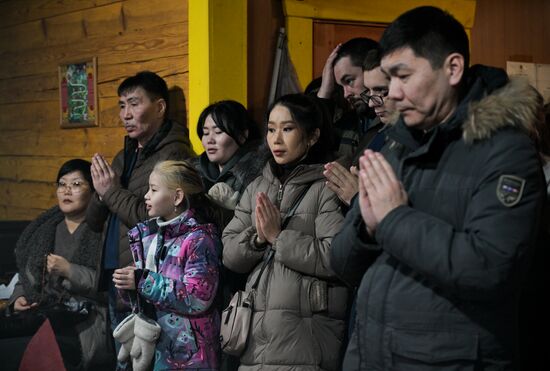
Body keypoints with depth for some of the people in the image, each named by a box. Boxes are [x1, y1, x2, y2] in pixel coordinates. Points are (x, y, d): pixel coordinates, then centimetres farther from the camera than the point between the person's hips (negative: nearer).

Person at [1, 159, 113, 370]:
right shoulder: (43, 230, 20)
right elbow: (26, 279, 26)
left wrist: (70, 271, -13)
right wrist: (18, 298, 5)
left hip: (84, 328, -6)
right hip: (40, 318, 6)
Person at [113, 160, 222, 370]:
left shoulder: (199, 238, -13)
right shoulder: (147, 234, 8)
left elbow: (199, 298, -21)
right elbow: (136, 285, 15)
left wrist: (143, 282, -20)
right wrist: (126, 284, -8)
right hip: (153, 345, 6)